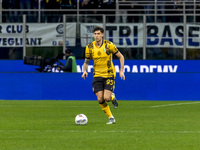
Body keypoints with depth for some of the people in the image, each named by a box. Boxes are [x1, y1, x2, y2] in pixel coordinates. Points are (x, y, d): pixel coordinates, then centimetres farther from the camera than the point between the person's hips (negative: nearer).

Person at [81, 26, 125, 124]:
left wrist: (121, 71, -6)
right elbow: (86, 62, 9)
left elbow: (121, 57, 1)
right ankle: (111, 118, 10)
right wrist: (85, 70, -12)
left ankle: (112, 97, 22)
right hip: (97, 75, 3)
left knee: (106, 98, -16)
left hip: (109, 75, -3)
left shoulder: (108, 45, -9)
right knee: (100, 99, -7)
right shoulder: (89, 47, -2)